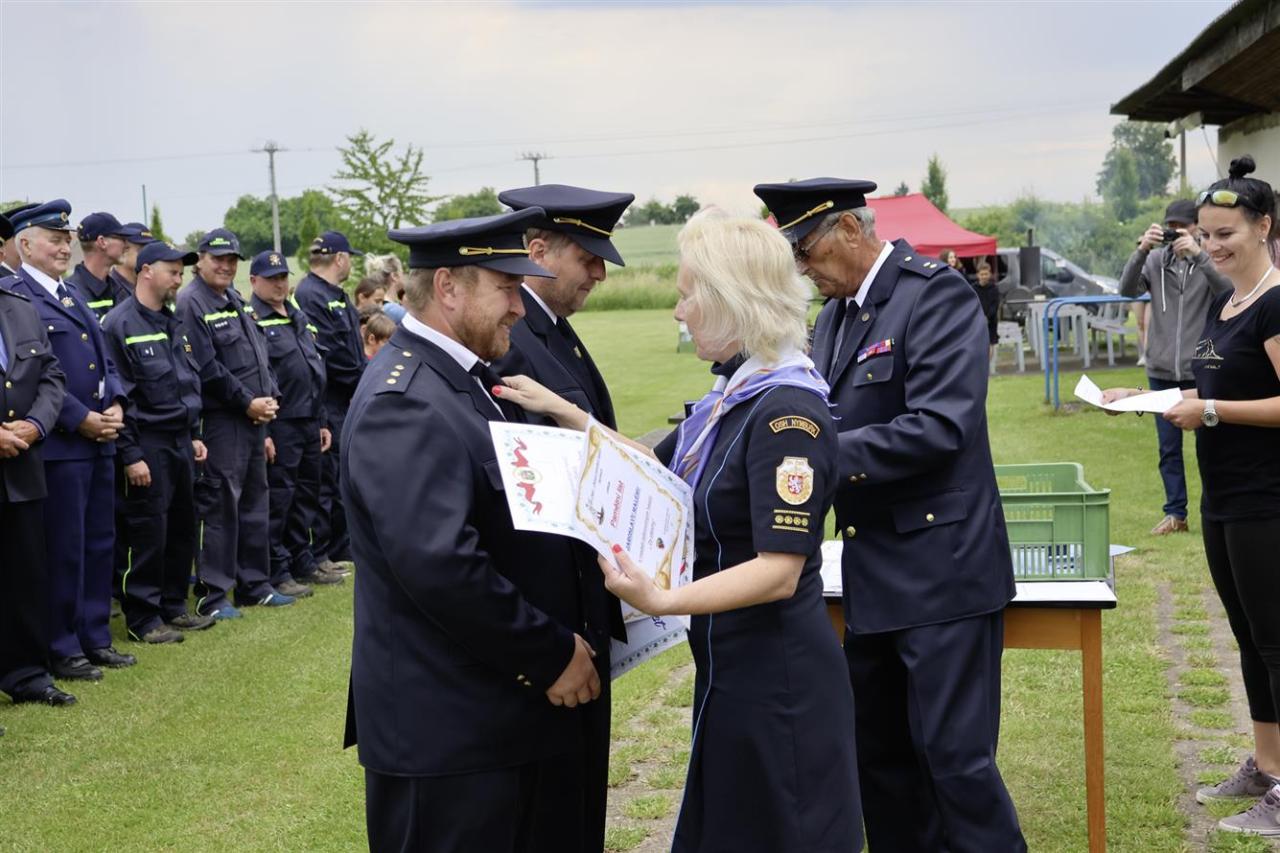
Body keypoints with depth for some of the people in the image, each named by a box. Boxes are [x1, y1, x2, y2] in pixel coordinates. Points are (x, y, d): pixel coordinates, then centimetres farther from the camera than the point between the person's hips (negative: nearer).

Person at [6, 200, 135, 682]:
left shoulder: (71, 295, 17)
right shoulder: (16, 298, -11)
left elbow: (105, 359, 19)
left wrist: (114, 405, 2)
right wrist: (80, 419, -17)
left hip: (100, 440, 8)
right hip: (59, 444, -8)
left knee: (100, 543, 13)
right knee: (64, 549, -1)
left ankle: (95, 639, 24)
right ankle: (62, 650, 10)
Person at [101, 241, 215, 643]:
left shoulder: (173, 324, 14)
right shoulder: (119, 324, -12)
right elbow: (117, 397, -15)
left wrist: (194, 436, 16)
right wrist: (130, 455, -17)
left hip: (180, 441, 8)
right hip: (146, 445, -8)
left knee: (182, 527, 13)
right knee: (147, 533, -2)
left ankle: (173, 606, 25)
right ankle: (142, 619, 8)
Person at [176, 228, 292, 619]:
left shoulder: (235, 301, 16)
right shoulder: (190, 303, -12)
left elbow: (260, 355, 19)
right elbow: (207, 368, -18)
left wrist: (270, 397, 4)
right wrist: (247, 403, -14)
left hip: (254, 417, 9)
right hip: (220, 421, -9)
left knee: (254, 503, 14)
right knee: (219, 506, -5)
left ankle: (254, 584, 24)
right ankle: (211, 594, 3)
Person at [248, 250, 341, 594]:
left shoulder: (300, 318, 17)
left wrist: (321, 422, 18)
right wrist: (260, 431, -19)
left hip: (309, 423, 8)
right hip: (279, 426, -8)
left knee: (306, 496, 15)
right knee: (277, 499, -2)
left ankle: (303, 563, 26)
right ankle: (277, 573, 6)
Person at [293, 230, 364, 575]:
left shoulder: (337, 296, 16)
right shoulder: (310, 296, -16)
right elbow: (330, 353, -21)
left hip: (348, 402, 10)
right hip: (329, 402, -10)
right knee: (326, 480, -4)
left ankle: (340, 548, 25)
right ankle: (317, 556, 5)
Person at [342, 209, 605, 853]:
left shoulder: (464, 379, 11)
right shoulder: (405, 403, -20)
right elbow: (439, 565, -28)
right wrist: (551, 656, -19)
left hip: (507, 714, 10)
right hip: (447, 728, -10)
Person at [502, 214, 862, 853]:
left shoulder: (788, 413, -21)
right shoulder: (733, 397, 8)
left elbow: (780, 572, -26)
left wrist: (662, 602, -35)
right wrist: (560, 412, 12)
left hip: (778, 679, -9)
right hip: (729, 670, 9)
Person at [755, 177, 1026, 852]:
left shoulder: (936, 292, -13)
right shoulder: (836, 312, 12)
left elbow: (938, 426, -23)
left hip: (939, 569, -9)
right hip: (872, 575, 9)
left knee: (956, 759, -4)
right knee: (880, 758, 16)